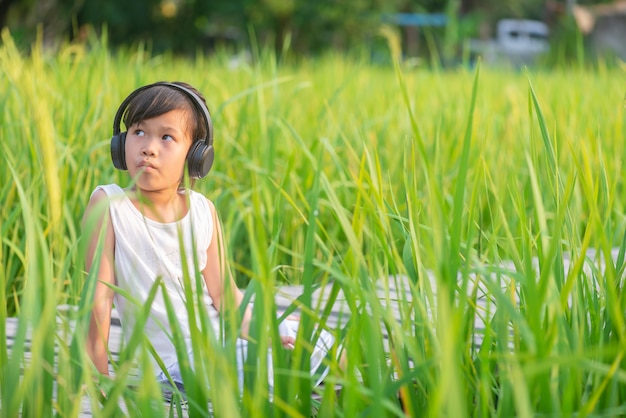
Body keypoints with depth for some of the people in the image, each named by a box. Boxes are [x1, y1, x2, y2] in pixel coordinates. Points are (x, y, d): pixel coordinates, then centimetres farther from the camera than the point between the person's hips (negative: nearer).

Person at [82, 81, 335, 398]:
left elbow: (223, 292, 3)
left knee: (320, 344, 4)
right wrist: (98, 382, -12)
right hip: (170, 359, -5)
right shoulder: (107, 205, -10)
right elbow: (99, 298, -11)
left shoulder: (203, 211, 2)